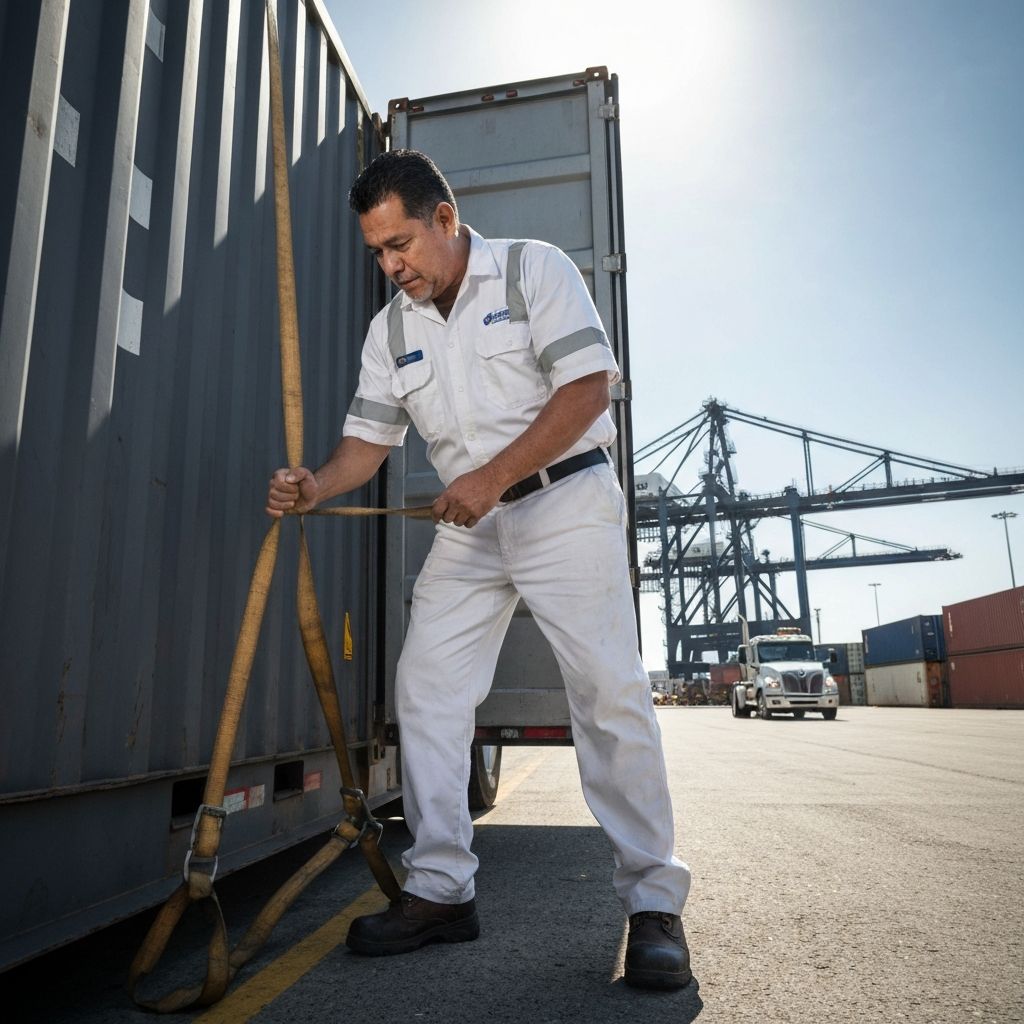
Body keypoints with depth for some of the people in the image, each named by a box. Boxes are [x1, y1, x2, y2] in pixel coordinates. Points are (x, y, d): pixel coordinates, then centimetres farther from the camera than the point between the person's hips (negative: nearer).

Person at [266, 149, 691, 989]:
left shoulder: (535, 269, -4)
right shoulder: (390, 330, 10)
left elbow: (587, 386, -14)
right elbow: (368, 441, 6)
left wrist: (493, 477, -21)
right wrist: (315, 487, -16)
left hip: (566, 500, -5)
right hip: (469, 523, 6)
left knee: (609, 691, -11)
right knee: (426, 691, 0)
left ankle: (653, 902, 2)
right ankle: (441, 890, 12)